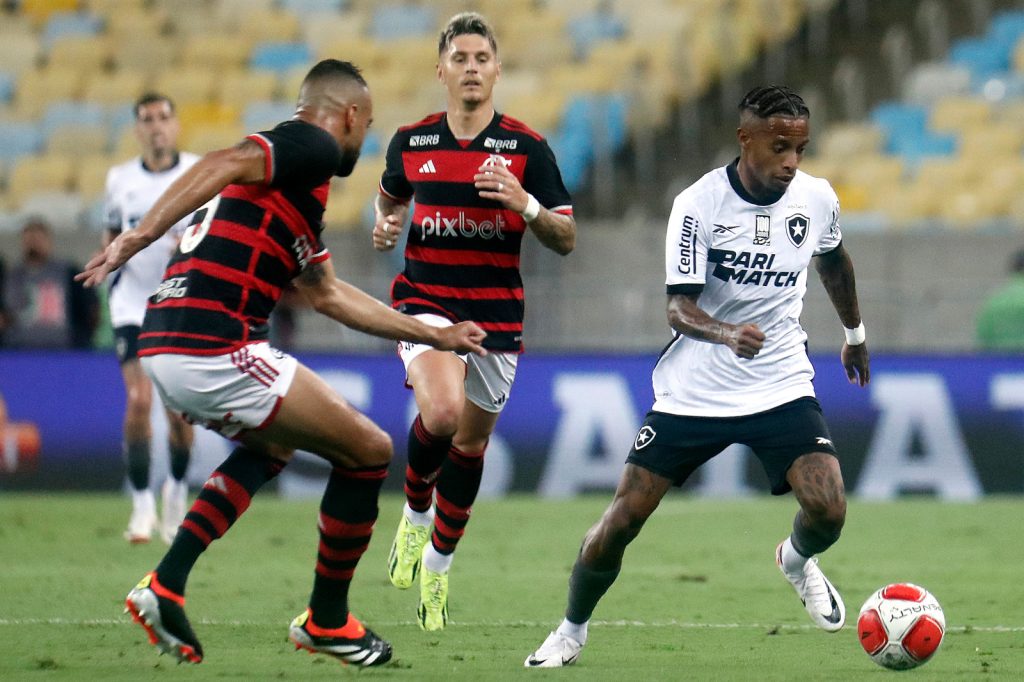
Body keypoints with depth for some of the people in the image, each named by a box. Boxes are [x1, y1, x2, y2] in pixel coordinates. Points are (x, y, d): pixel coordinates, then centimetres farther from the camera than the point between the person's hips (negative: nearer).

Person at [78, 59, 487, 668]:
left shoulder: (295, 190, 26)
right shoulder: (312, 148, -3)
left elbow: (328, 295, 33)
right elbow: (225, 165, -21)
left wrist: (436, 336, 38)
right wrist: (144, 234, -31)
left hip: (167, 348, 10)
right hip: (212, 350, -10)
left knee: (274, 445, 35)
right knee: (368, 451, 3)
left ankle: (166, 588, 21)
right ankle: (327, 621, 16)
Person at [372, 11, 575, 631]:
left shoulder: (527, 148, -4)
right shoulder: (411, 141, 2)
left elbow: (566, 239, -5)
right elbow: (391, 195, 24)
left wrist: (524, 204, -23)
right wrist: (386, 224, 1)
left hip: (496, 315, 1)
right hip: (425, 301, -1)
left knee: (470, 445, 9)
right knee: (442, 412, -27)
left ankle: (437, 567, 29)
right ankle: (415, 513, 2)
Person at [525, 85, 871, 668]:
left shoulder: (816, 199, -4)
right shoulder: (699, 204, -16)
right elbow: (679, 308, -21)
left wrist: (856, 334, 32)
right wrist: (728, 333, -42)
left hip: (782, 387, 2)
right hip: (694, 393, -2)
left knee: (827, 511, -18)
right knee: (623, 520, -5)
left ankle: (798, 561, 20)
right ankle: (573, 630, 21)